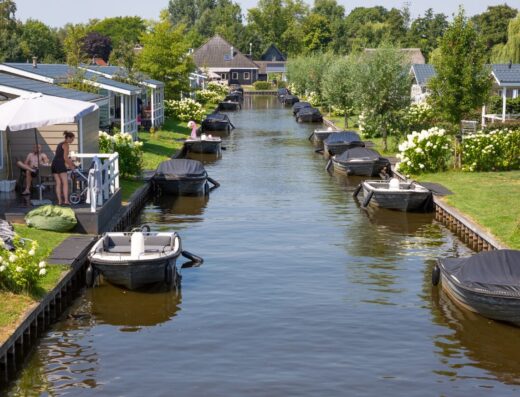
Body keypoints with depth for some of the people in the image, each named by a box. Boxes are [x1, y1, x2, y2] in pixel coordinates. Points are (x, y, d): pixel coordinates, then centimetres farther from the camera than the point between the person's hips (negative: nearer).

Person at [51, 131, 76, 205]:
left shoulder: (60, 144, 23)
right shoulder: (66, 145, -4)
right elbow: (65, 157, -11)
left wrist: (70, 163, 32)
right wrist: (71, 166, -1)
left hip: (54, 164, 8)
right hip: (60, 164, -8)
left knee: (58, 183, 7)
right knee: (65, 183, -6)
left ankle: (59, 201, 4)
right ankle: (66, 200, -12)